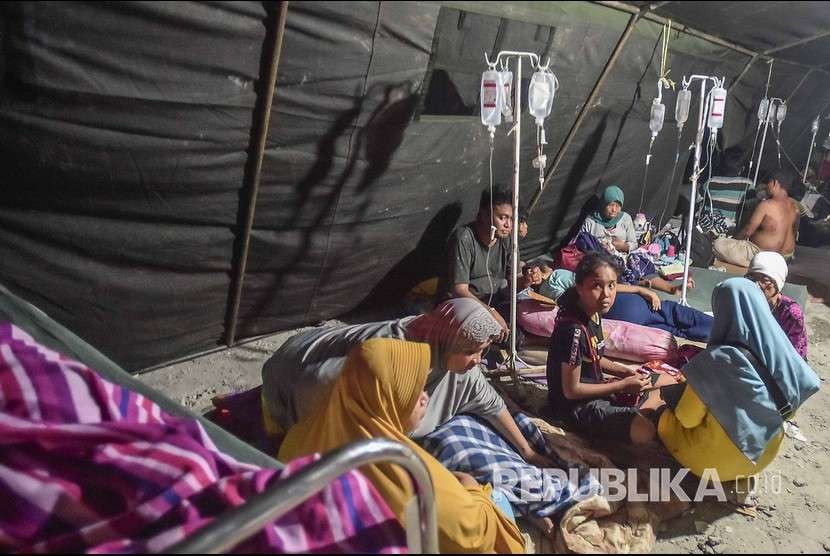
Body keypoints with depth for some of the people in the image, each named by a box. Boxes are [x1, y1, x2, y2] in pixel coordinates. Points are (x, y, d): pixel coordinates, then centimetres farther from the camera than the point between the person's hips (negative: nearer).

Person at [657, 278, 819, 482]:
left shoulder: (717, 360, -29)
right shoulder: (783, 353, -14)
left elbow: (687, 419, -16)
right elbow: (788, 410, 4)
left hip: (717, 460, -5)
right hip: (763, 455, 6)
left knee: (666, 418, 20)